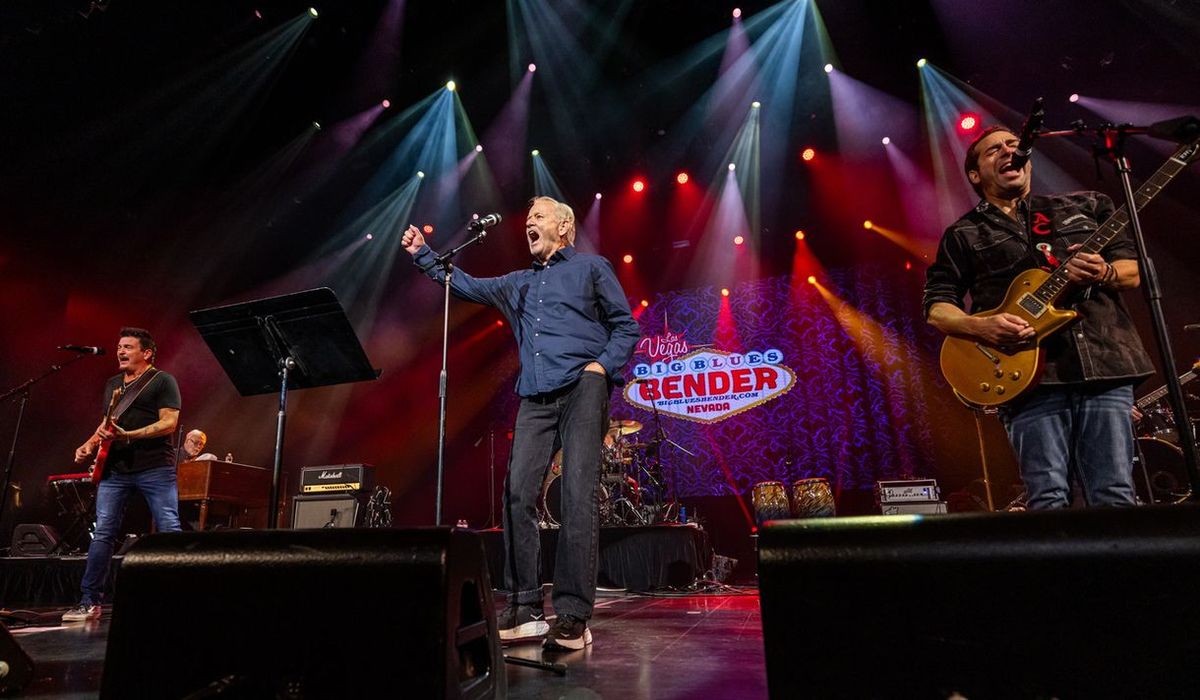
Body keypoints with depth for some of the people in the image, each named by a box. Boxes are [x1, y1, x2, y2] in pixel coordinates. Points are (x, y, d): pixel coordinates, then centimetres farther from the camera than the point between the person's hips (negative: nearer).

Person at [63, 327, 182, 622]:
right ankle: (90, 601, 13)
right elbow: (106, 423, 29)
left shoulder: (162, 381, -1)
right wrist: (89, 444, 12)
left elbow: (169, 423, -12)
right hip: (115, 469, 6)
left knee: (169, 531, -7)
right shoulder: (112, 384, 20)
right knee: (102, 533, 3)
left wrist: (128, 436, -21)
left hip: (155, 468, -6)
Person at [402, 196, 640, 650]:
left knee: (578, 497, -13)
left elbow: (626, 326, 7)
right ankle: (524, 609, 4)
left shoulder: (591, 268, 12)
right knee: (518, 494, -4)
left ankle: (572, 617, -11)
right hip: (536, 397, 6)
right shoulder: (519, 283, 26)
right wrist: (422, 255, 23)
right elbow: (466, 286, 28)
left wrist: (603, 365, -8)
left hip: (582, 389, -5)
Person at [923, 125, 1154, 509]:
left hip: (1104, 364, 3)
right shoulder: (963, 235, 12)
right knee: (1049, 500, -6)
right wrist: (982, 326, -13)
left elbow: (1134, 269, 17)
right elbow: (936, 307, 7)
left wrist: (1104, 274, -7)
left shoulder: (1085, 206, 20)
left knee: (1116, 498, 0)